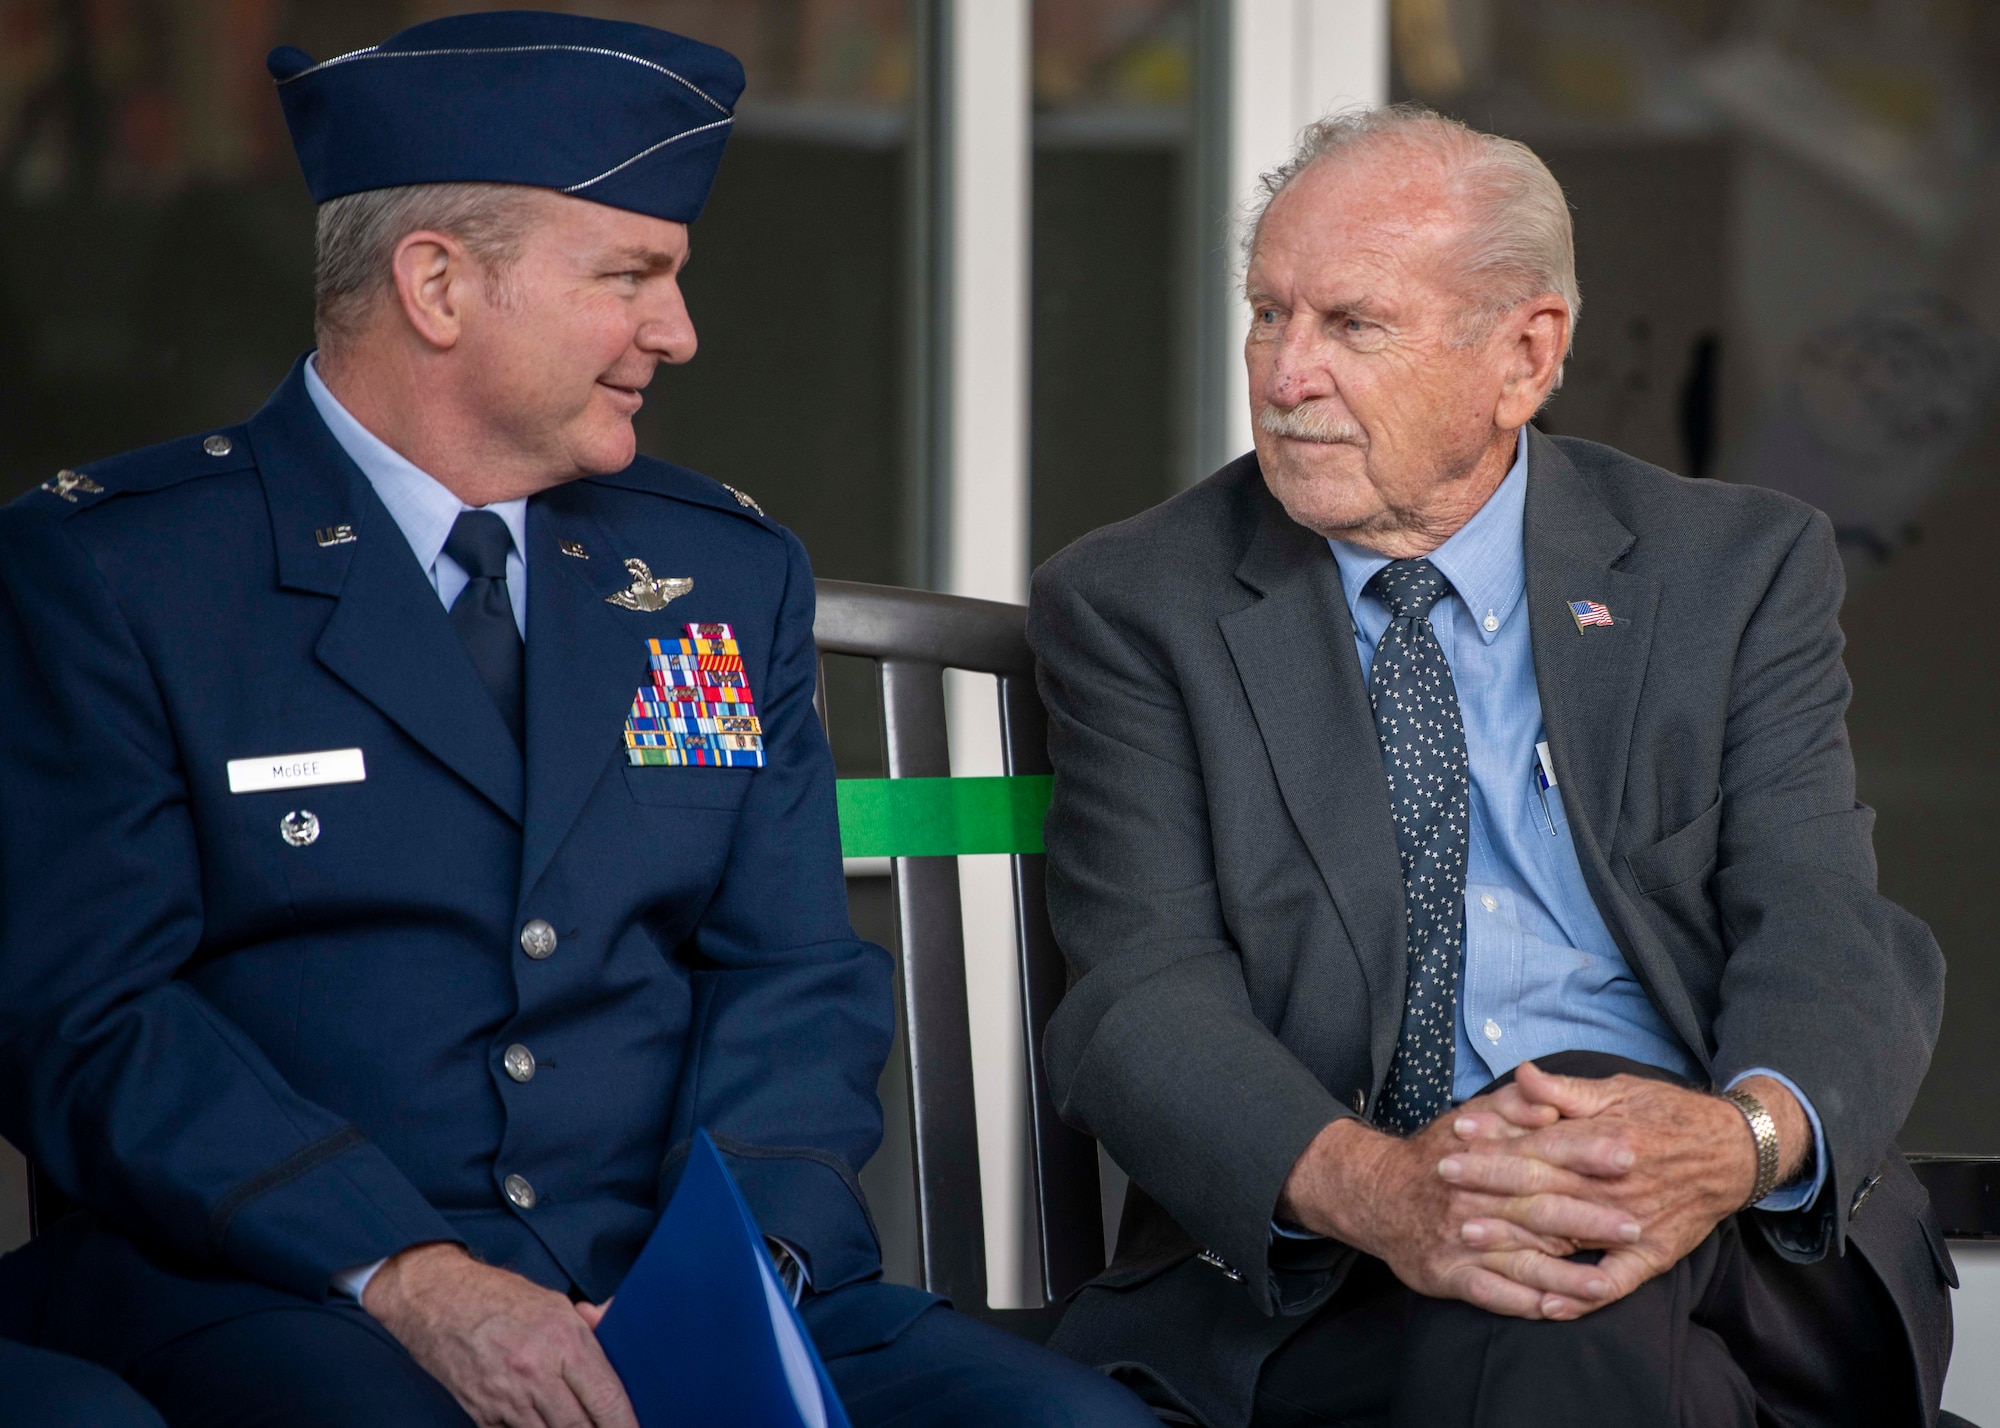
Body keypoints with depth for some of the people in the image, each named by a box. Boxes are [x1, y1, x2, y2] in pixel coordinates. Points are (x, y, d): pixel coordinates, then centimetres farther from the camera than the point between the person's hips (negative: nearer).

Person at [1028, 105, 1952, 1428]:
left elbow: (1831, 940, -1)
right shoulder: (1135, 608, 9)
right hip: (1310, 1284, -2)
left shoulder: (1739, 571, 11)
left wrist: (1744, 1136, -27)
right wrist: (1363, 1184, -27)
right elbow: (1145, 994, -4)